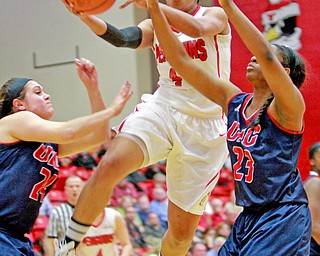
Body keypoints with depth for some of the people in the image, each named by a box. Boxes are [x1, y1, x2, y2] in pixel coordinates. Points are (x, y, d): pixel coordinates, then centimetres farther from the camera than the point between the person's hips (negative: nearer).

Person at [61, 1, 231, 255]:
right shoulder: (155, 26, 11)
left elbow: (198, 28, -24)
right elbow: (122, 38, -11)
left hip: (205, 128, -2)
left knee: (183, 230, 2)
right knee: (110, 165, -29)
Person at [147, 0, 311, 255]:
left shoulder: (288, 107, -10)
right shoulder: (235, 101, 9)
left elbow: (267, 56, -28)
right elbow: (181, 61, 6)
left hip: (283, 219, -7)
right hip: (249, 217, 7)